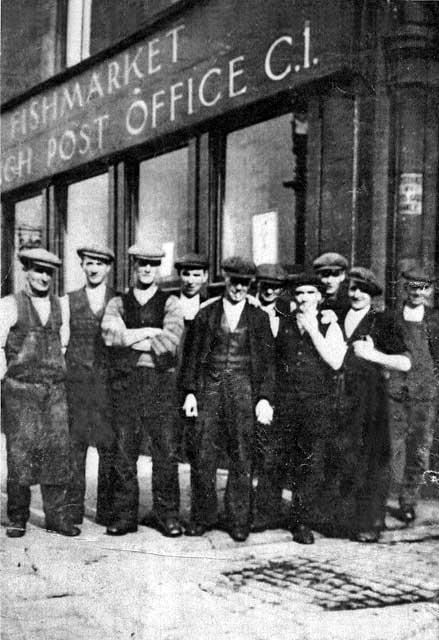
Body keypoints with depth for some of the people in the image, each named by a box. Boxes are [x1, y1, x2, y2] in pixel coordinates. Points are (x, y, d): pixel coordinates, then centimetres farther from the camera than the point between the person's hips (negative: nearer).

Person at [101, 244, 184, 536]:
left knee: (166, 452, -1)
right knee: (124, 452, 3)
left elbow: (170, 342, -8)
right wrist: (150, 331, -8)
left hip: (161, 383, -1)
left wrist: (130, 339, -5)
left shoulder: (170, 303, 8)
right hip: (125, 382, 1)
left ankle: (167, 514, 9)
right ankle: (125, 515, 12)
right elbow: (110, 335, -6)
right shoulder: (118, 303, 14)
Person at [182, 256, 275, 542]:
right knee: (203, 457, -2)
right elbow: (194, 355, 11)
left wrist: (265, 398, -4)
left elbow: (268, 361, 5)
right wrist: (190, 392, 3)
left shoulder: (259, 318, 7)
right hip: (210, 390, 1)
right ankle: (203, 516, 12)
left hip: (243, 391, -1)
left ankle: (239, 521, 12)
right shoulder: (206, 314, 10)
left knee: (242, 460, 1)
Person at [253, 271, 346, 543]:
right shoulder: (282, 323, 11)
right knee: (274, 459, 3)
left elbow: (335, 362, -10)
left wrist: (313, 331, -12)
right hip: (284, 401, 2)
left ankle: (303, 522, 11)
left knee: (311, 465, 2)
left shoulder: (329, 326, 4)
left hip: (318, 403, -2)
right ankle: (267, 513, 17)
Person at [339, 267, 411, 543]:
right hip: (340, 398, 3)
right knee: (342, 458, 2)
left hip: (371, 399, -3)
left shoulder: (384, 321, 2)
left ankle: (370, 523, 7)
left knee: (371, 459, -1)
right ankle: (342, 517, 14)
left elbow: (405, 363, -4)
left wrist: (372, 354, -11)